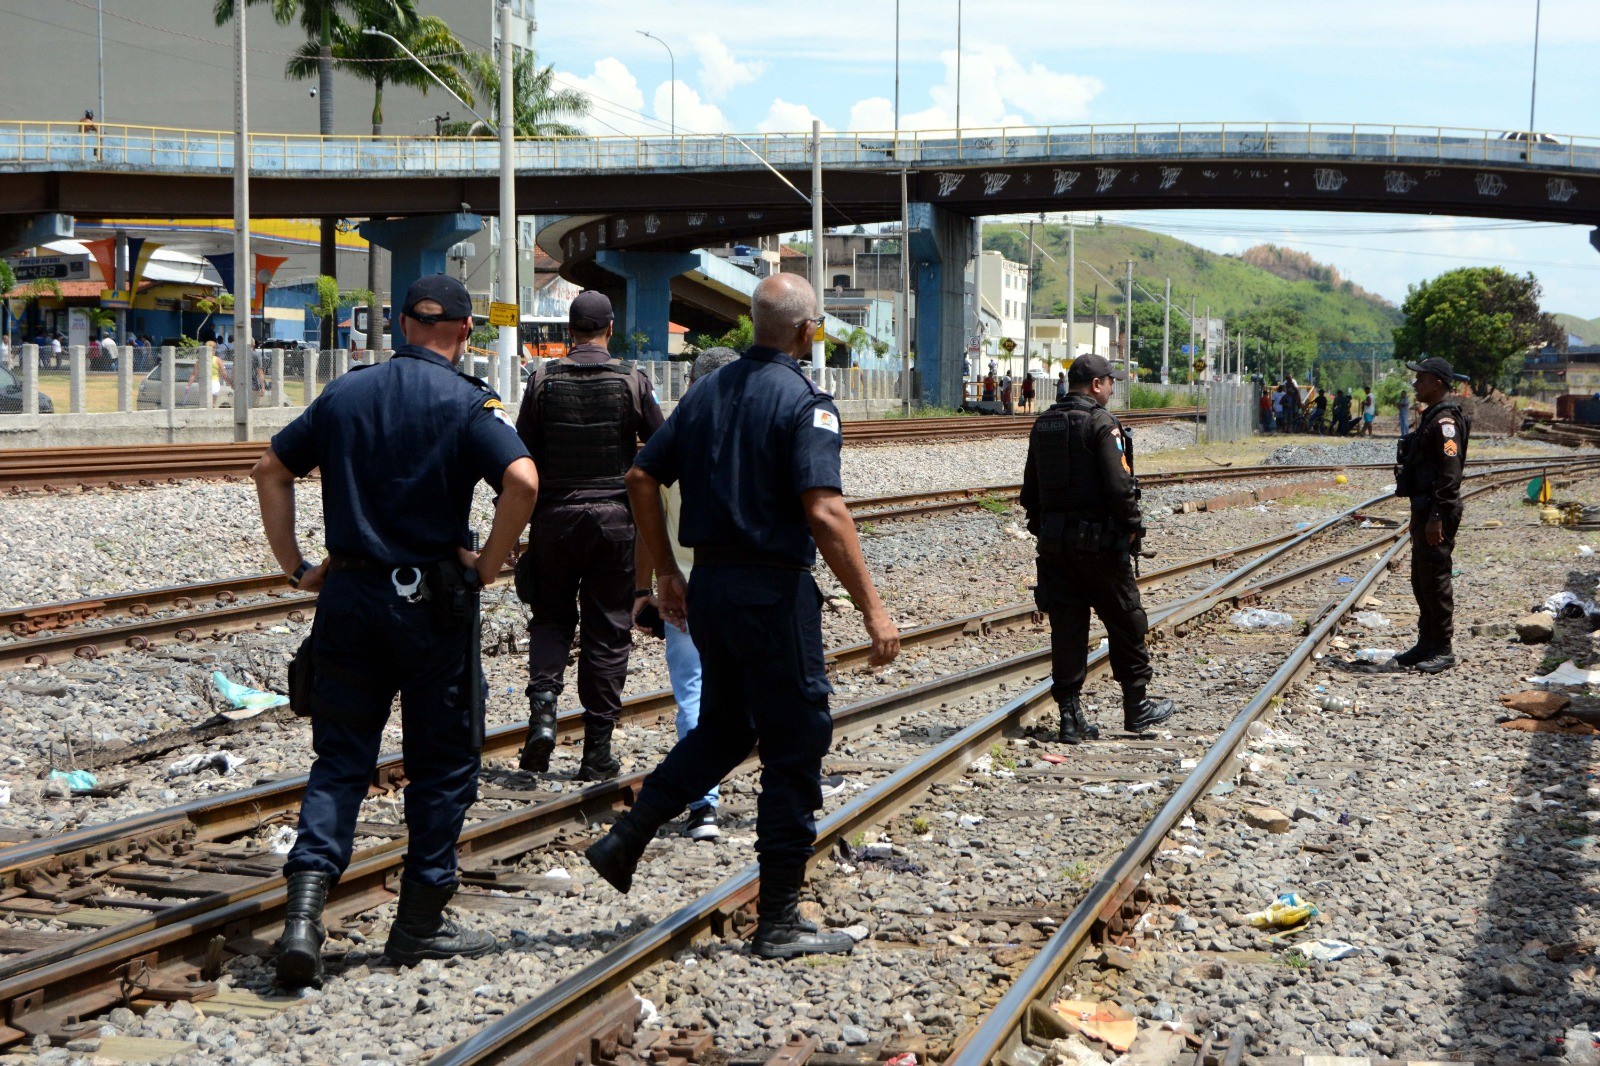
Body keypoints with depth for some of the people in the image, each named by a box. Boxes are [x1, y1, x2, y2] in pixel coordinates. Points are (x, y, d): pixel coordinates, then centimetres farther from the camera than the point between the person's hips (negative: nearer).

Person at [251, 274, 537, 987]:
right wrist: (487, 566, -11)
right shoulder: (465, 402, -7)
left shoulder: (344, 394, 8)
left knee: (339, 760, 9)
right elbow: (522, 481, -22)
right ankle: (421, 922, 17)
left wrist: (294, 567, 14)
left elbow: (271, 470, 14)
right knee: (442, 762, 11)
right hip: (430, 602, -4)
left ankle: (304, 907, -8)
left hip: (346, 598, 4)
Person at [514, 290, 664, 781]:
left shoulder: (545, 380, -2)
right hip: (615, 518, -1)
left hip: (555, 516, 1)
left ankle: (542, 706, -9)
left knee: (550, 617, 16)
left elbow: (522, 456, -1)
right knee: (607, 630, 6)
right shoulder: (632, 381, -4)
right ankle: (598, 750, 7)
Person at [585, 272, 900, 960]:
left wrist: (665, 573, 18)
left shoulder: (708, 392, 9)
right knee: (795, 747, 3)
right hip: (774, 590, -7)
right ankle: (778, 922, 7)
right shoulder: (804, 402, -13)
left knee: (722, 730, 24)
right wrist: (872, 609, -20)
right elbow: (824, 514, -23)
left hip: (708, 586, 7)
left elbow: (642, 478, 11)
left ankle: (624, 842, 15)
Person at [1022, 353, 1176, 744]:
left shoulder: (1043, 424, 10)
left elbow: (1030, 488, 14)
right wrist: (1134, 527, -7)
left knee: (1066, 625, 6)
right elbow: (1119, 486, -18)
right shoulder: (1101, 423, -12)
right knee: (1126, 622, 8)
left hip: (1053, 540, 6)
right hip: (1098, 541, -6)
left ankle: (1071, 716, 5)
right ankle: (1137, 707, 17)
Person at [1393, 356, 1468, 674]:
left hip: (1437, 512, -11)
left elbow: (1450, 472, -23)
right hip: (1423, 509, 11)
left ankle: (1444, 650, 0)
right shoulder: (1432, 416, 16)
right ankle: (1427, 644, 23)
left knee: (1435, 579, -6)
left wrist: (1437, 516, -25)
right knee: (1421, 580, 15)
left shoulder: (1445, 421, -16)